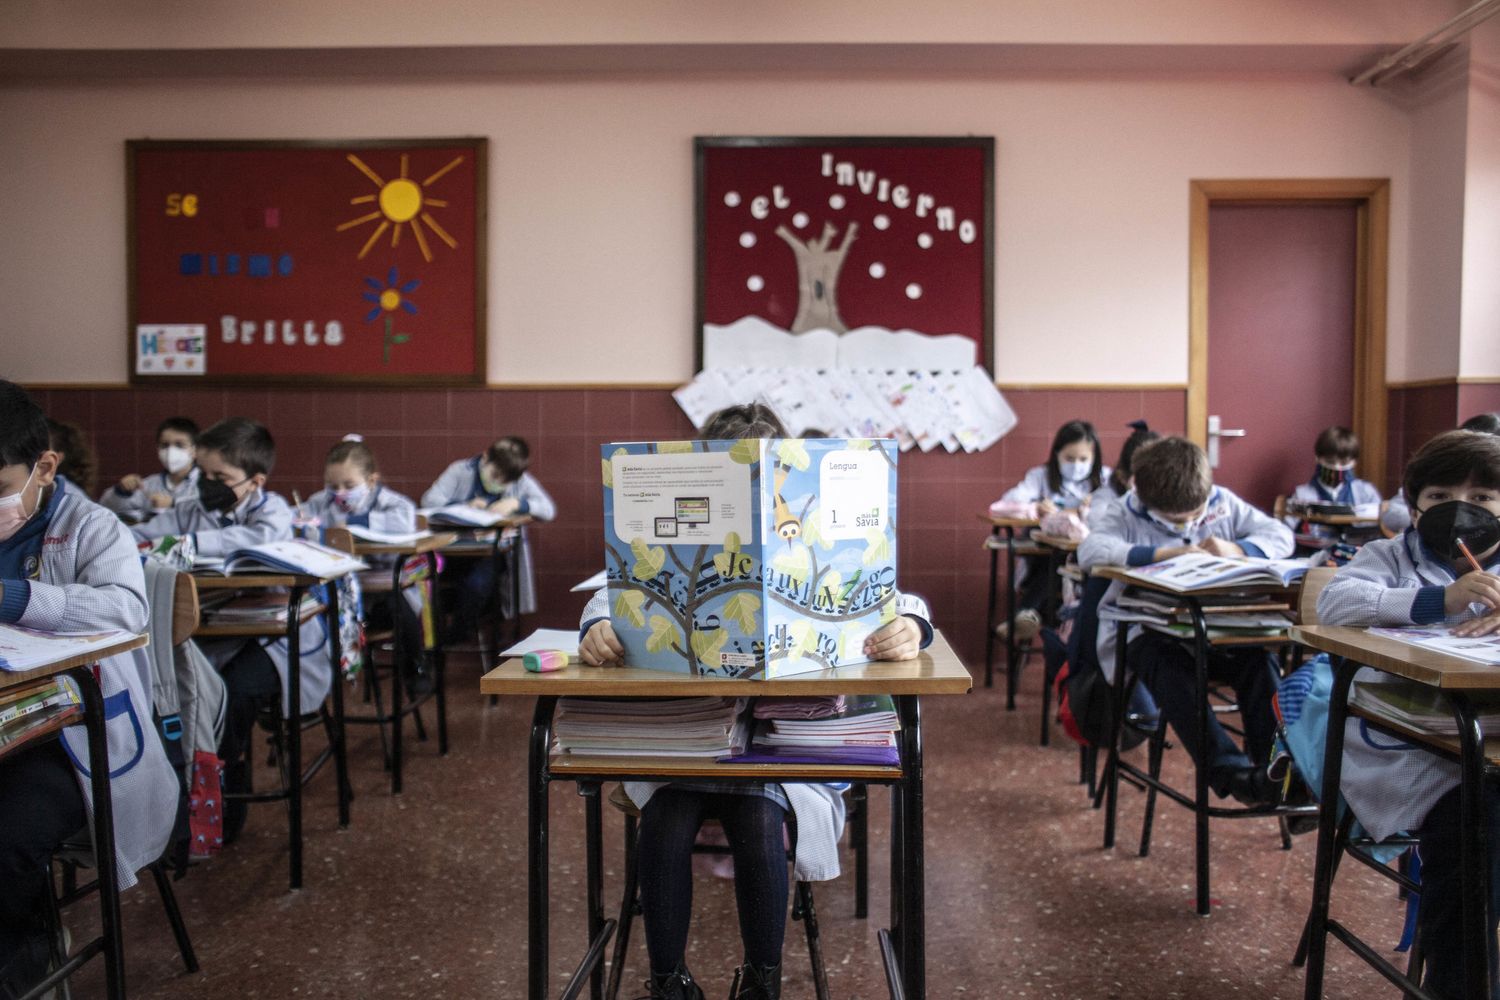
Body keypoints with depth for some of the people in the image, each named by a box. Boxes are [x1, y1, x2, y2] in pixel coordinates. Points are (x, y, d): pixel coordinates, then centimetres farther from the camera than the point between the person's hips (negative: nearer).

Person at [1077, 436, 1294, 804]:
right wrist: (1162, 553, -26)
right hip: (1143, 631, -3)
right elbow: (1089, 551, -20)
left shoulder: (1222, 503, 12)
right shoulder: (1128, 512, -1)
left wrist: (1236, 549, -11)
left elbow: (1281, 535, 10)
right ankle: (1228, 770, -39)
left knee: (1259, 656, -27)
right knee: (1167, 664, -36)